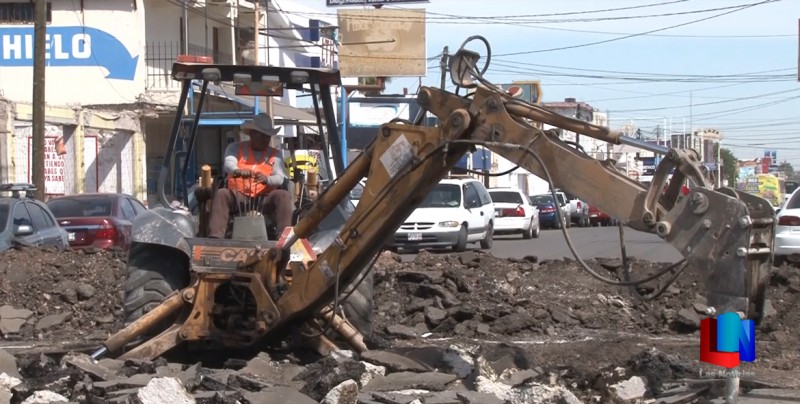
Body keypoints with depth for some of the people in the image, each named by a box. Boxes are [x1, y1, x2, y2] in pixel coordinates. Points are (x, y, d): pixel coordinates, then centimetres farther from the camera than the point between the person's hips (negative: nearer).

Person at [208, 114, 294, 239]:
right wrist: (237, 171, -38)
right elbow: (229, 163, -11)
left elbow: (280, 178, -2)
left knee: (284, 195, -27)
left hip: (264, 200, 1)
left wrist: (266, 179, -29)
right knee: (221, 194, -29)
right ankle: (215, 237, -42)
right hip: (238, 199, -1)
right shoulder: (235, 148, 11)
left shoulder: (275, 154, 15)